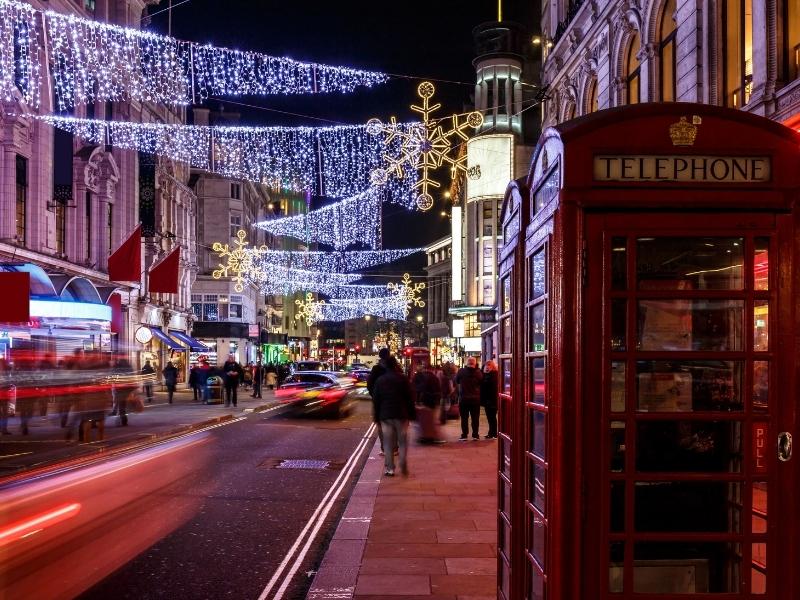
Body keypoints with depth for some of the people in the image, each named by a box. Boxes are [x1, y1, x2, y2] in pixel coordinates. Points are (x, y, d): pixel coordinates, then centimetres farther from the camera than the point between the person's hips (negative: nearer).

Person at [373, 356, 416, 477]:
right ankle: (403, 467, -2)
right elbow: (410, 398, -4)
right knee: (403, 443, 7)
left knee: (388, 444, 7)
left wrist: (377, 416, 12)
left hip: (385, 415, 2)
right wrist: (412, 414, 4)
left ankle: (389, 468, 5)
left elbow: (376, 399, 6)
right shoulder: (403, 379, -5)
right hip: (401, 415, -2)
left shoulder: (379, 380, 3)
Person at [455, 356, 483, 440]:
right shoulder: (478, 373, -10)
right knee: (475, 418, 9)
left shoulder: (461, 371, -9)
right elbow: (481, 383, 2)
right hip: (475, 398, 0)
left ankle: (464, 435, 5)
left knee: (464, 418, 7)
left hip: (463, 398, 0)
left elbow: (457, 381, 5)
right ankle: (475, 435, 8)